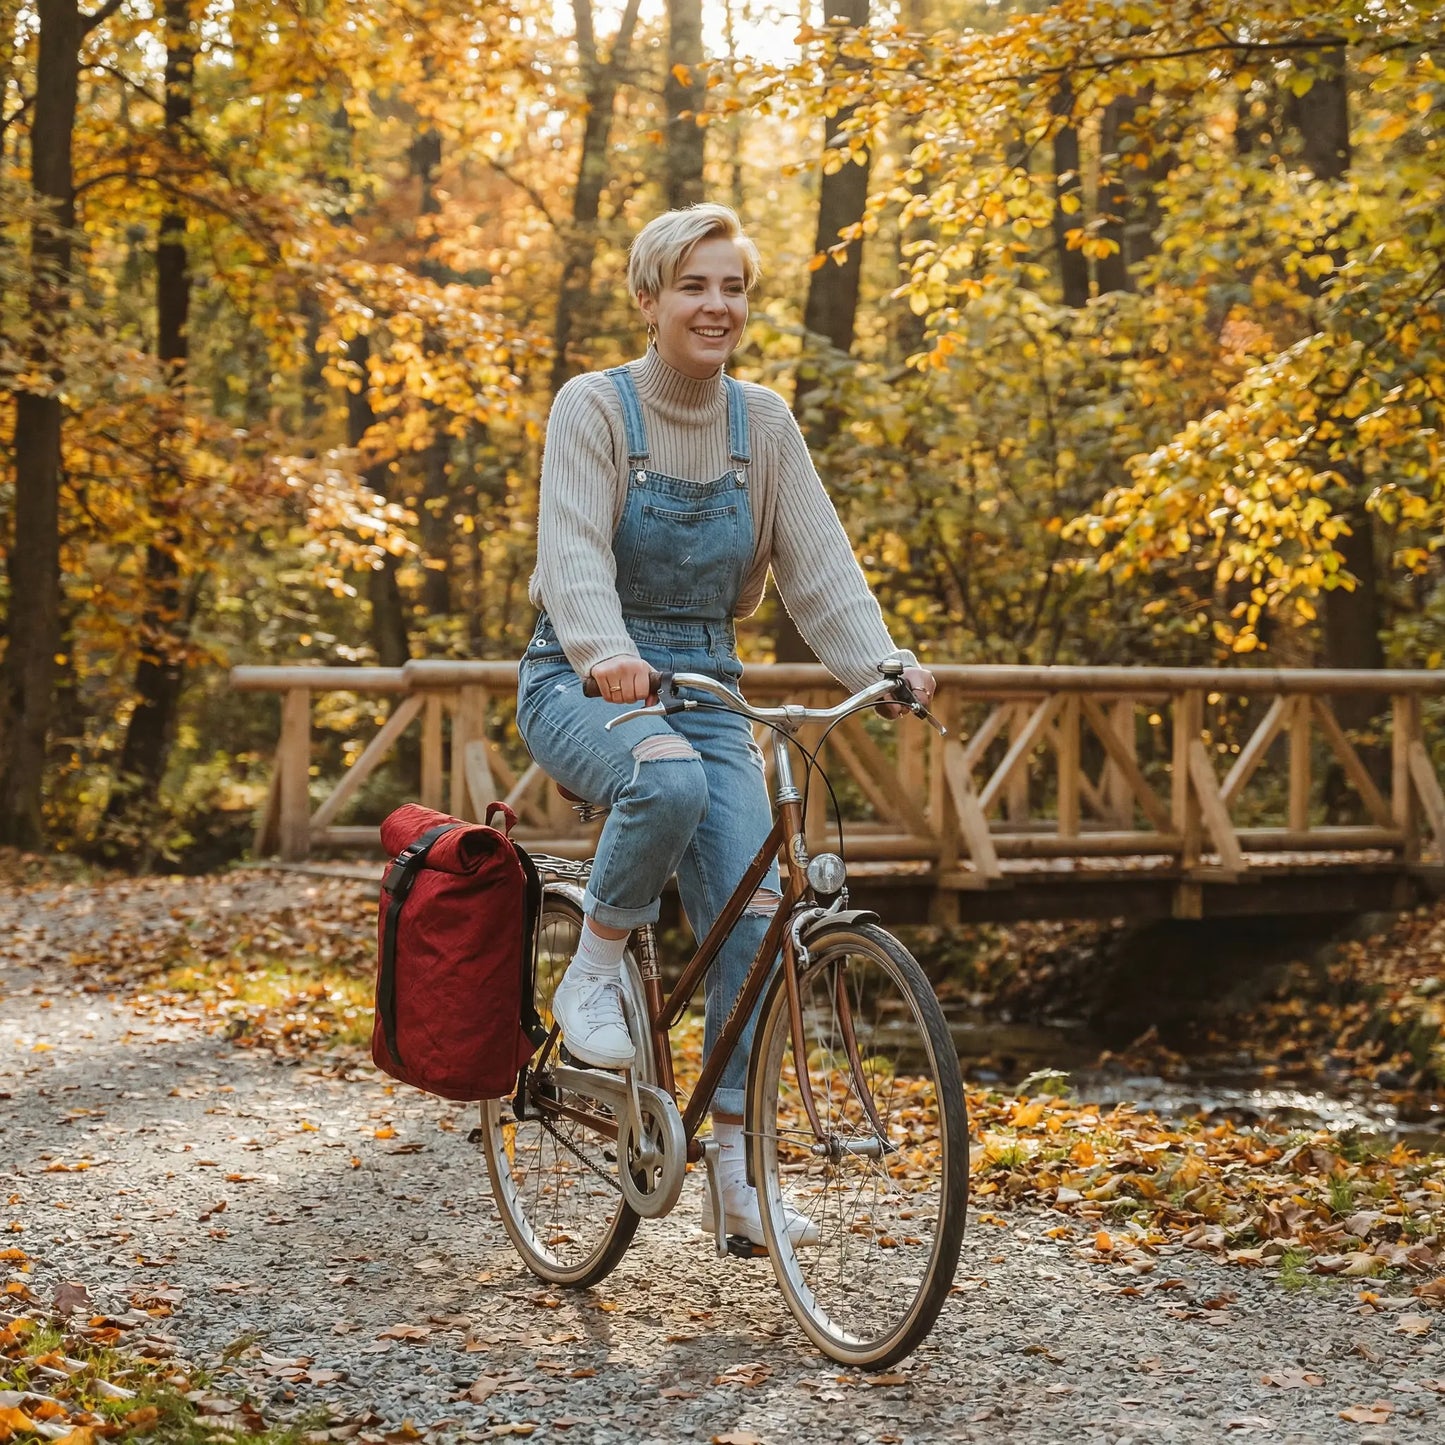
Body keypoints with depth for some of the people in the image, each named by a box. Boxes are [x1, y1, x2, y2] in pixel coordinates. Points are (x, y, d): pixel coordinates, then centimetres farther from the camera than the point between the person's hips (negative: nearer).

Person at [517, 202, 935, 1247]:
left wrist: (881, 663, -21)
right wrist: (606, 653, -43)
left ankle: (738, 1177, -1)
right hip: (587, 686, -4)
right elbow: (573, 552, -22)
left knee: (750, 916, -10)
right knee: (669, 780, -38)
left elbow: (817, 558, -3)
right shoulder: (595, 407, -8)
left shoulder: (764, 423, 5)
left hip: (706, 688, 4)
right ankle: (593, 975, -13)